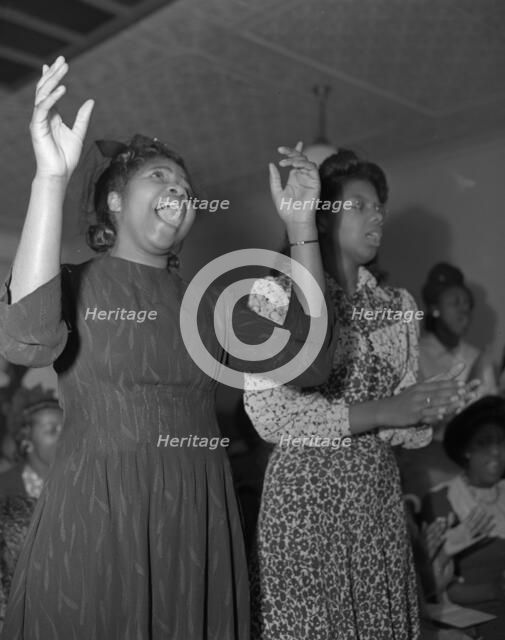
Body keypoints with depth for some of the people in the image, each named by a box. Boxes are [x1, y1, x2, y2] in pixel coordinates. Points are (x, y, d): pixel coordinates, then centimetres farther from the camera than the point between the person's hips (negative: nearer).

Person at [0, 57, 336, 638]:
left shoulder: (207, 304, 13)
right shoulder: (74, 285, 1)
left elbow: (308, 359, 3)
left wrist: (301, 229, -2)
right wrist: (51, 178, -26)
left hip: (196, 525, 4)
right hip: (94, 521, -4)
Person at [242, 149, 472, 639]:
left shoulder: (398, 306, 9)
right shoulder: (276, 293, -6)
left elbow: (408, 427, 9)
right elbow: (269, 413, -16)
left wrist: (427, 412, -14)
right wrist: (379, 413, -17)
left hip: (378, 496, 5)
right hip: (304, 494, -5)